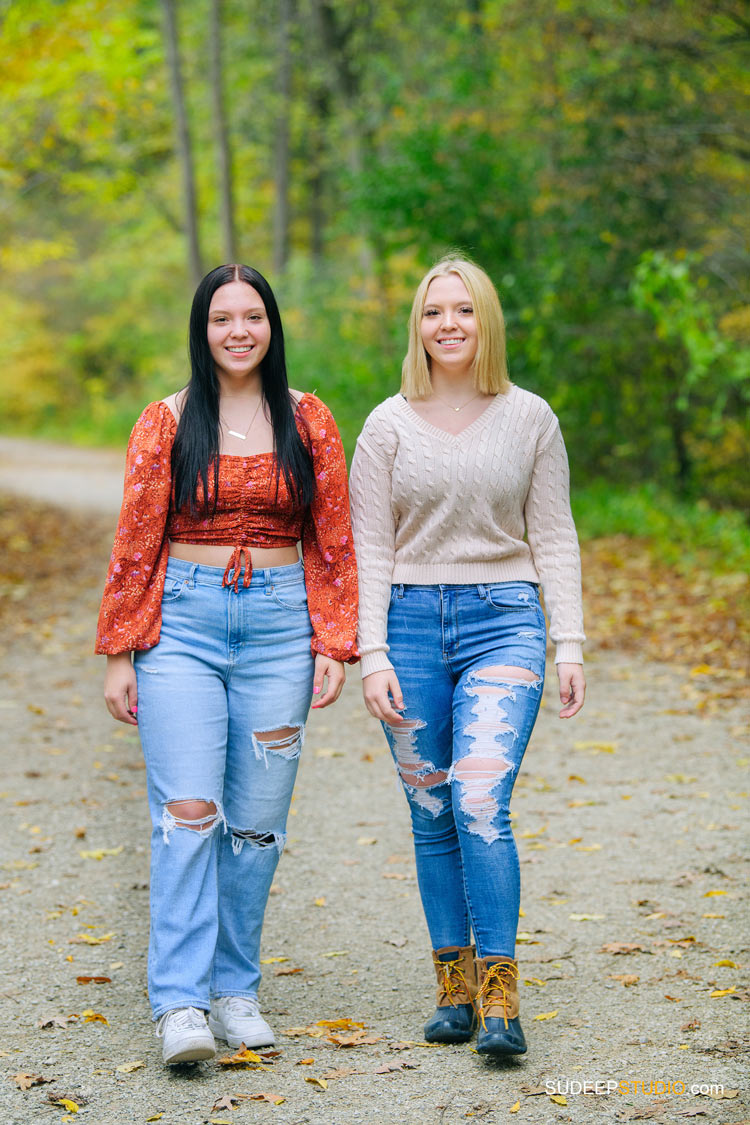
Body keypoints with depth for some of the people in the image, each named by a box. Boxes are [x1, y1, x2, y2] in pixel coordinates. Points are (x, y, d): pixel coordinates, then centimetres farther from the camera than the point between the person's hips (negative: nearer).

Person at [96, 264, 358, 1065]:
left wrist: (334, 648, 1)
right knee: (187, 811, -13)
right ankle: (180, 1003, -12)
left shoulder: (308, 422, 7)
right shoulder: (166, 423, 4)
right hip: (182, 621, -2)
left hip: (278, 624, 2)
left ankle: (234, 990, 17)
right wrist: (119, 654, 1)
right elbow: (134, 545, 4)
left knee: (256, 820, 5)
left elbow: (334, 544, 8)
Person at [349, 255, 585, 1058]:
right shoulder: (389, 426, 4)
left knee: (480, 804, -15)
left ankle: (499, 995, -10)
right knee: (431, 815, 5)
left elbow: (552, 538, 7)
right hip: (411, 623, 2)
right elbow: (370, 548, 2)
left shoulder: (530, 419, 4)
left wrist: (569, 644, 1)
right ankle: (453, 987, 16)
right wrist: (372, 653, -7)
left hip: (503, 621, -1)